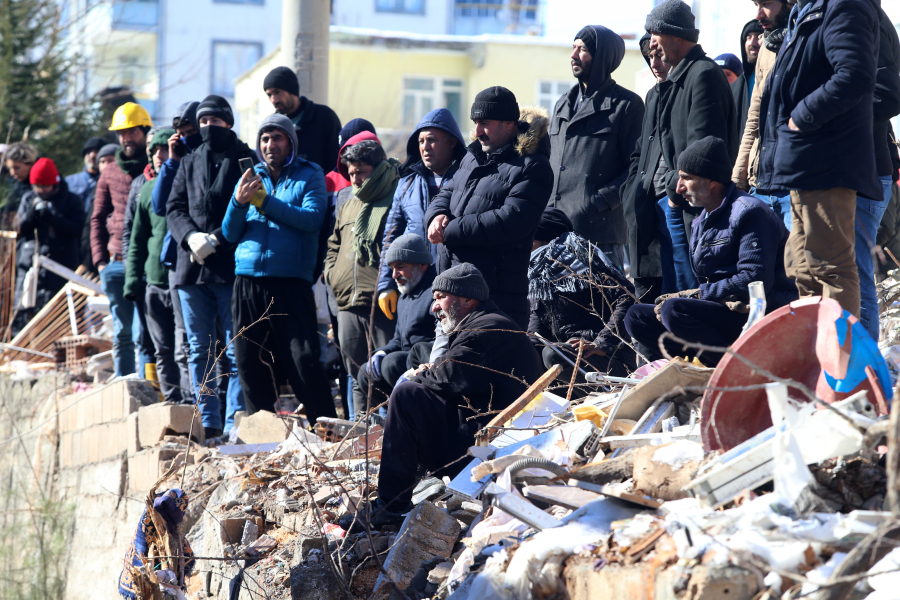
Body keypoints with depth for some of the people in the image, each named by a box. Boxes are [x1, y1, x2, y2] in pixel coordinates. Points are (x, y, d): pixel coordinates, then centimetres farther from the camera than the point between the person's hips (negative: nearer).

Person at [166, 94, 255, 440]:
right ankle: (207, 421, 12)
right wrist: (191, 236, -9)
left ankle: (235, 421, -4)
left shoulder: (246, 161, 1)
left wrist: (216, 239, -14)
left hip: (232, 266, -5)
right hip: (192, 266, 5)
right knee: (200, 350, 7)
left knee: (236, 350, -5)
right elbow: (174, 207, 11)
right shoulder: (190, 163, 17)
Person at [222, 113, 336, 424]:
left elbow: (312, 219, -10)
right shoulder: (251, 177, 18)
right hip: (248, 282, 4)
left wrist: (265, 201, -11)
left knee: (303, 362, -12)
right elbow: (230, 233, 11)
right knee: (250, 364, 4)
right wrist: (239, 201, -8)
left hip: (292, 282, -4)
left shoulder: (309, 175, 8)